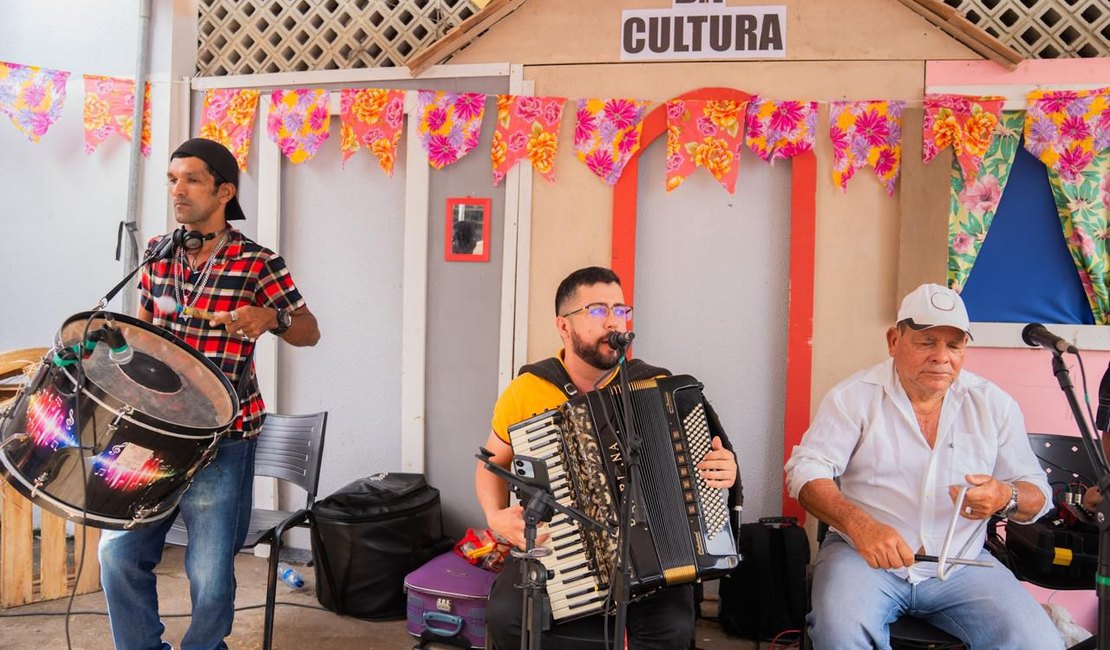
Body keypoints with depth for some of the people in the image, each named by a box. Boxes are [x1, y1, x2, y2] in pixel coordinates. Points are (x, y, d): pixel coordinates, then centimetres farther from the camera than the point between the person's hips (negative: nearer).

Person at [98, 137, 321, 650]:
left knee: (210, 576, 1)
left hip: (221, 441, -4)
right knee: (118, 554, 5)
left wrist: (270, 319, -22)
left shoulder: (257, 263, -8)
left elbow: (309, 333, -2)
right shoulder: (158, 255, 6)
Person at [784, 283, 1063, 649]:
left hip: (962, 564, 3)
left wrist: (1006, 499, -17)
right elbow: (806, 469, -9)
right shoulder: (854, 396, -2)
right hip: (864, 557, -3)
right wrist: (858, 523, -28)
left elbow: (1037, 492, 10)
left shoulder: (994, 404, 7)